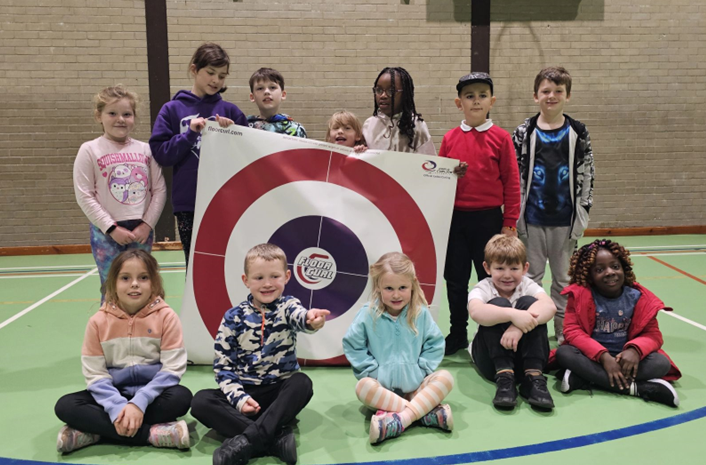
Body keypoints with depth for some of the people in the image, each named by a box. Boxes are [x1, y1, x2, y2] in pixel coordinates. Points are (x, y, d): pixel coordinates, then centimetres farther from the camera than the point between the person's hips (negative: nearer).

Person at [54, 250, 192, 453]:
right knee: (65, 406, -22)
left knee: (181, 397, -33)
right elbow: (95, 374, -6)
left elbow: (172, 368, -12)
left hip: (152, 393, -2)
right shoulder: (98, 321, -4)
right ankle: (153, 433, -30)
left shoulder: (166, 316, -9)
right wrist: (117, 408, -23)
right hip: (114, 395, 2)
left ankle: (95, 432, -24)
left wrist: (139, 403, -24)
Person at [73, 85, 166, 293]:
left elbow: (160, 190, 4)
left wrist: (147, 224, -6)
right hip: (106, 232, -3)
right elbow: (84, 196, -7)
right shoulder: (90, 150, -3)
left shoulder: (145, 149, 6)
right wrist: (112, 228, -11)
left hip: (142, 230, 3)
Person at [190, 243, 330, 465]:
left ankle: (247, 440, -36)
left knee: (302, 382, -31)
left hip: (281, 392, -1)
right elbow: (223, 365, -2)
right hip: (245, 392, 2)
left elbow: (300, 316, -31)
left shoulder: (288, 306, -5)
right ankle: (276, 436, -33)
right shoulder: (233, 318, -2)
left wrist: (310, 319, -57)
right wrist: (238, 398, -18)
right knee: (201, 401, -22)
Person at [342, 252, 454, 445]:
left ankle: (401, 419, -36)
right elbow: (352, 344, -4)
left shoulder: (420, 313, -2)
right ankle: (429, 411, -32)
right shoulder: (368, 314, -6)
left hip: (415, 385, 2)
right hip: (382, 386, -1)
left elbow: (435, 344, 4)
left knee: (445, 378, -23)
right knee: (363, 387, -33)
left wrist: (421, 370, -5)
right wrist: (373, 371, -9)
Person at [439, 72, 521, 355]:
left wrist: (509, 223, -3)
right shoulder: (450, 138, 5)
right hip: (455, 217, 3)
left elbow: (511, 182, -2)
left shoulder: (501, 138, -2)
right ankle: (458, 334, 26)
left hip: (488, 218, -3)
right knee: (455, 279, 10)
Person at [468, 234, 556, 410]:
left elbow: (550, 306, -27)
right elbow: (476, 312, -34)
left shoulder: (528, 286, -3)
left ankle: (533, 377, -27)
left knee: (529, 303, -22)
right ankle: (504, 377, -31)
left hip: (525, 357, 1)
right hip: (492, 360, -1)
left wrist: (519, 326, -44)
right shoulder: (482, 289, -7)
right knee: (498, 304, -25)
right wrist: (513, 314, -49)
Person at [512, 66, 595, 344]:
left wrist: (582, 213, 0)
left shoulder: (578, 134, 2)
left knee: (564, 278, 11)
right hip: (532, 219, 0)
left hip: (566, 220, 1)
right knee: (530, 276, 8)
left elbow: (586, 175, 4)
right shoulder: (524, 133, 0)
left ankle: (563, 329, 24)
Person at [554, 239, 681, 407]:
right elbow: (573, 331, -16)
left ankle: (585, 376, -28)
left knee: (661, 363, -25)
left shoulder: (638, 297, -5)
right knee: (564, 353, -32)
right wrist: (603, 356, -29)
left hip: (624, 358, 2)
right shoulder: (580, 294, -10)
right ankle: (638, 387, -32)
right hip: (592, 357, -1)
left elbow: (653, 334, -4)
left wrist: (634, 350, -27)